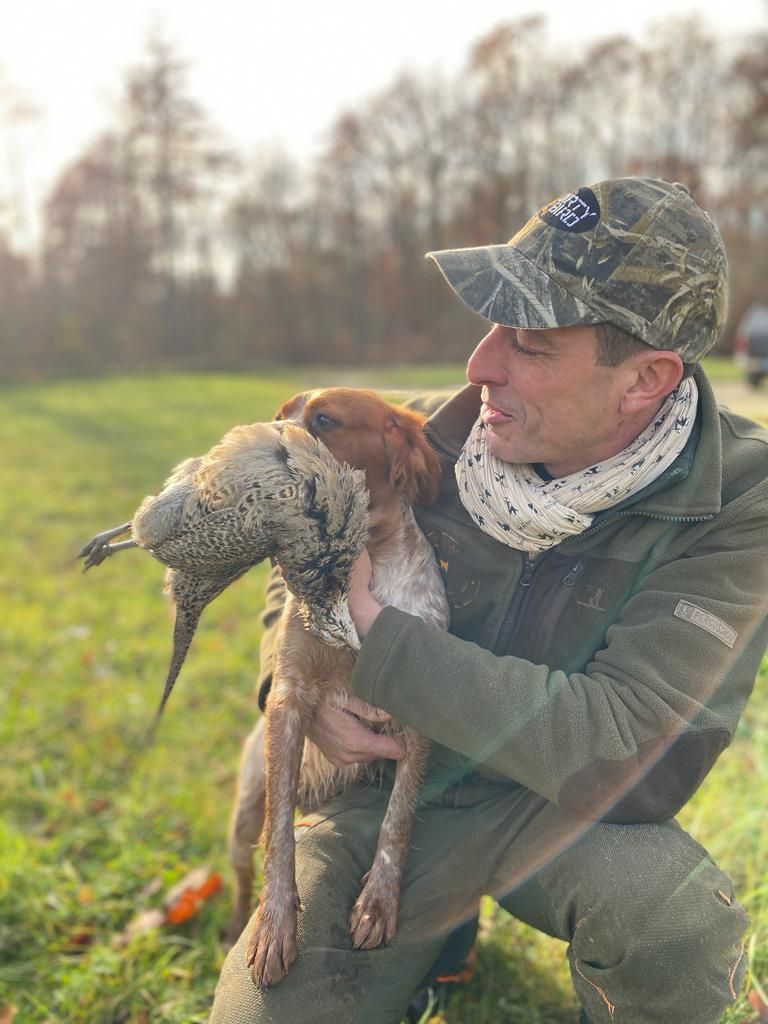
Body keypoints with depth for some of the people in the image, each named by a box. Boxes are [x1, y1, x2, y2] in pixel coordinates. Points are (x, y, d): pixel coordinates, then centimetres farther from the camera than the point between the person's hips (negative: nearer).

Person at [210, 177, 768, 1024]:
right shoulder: (438, 440, -12)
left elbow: (616, 754, -29)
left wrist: (376, 645, -29)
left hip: (559, 812, -2)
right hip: (386, 787, 3)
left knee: (665, 901, -33)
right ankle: (435, 924, 21)